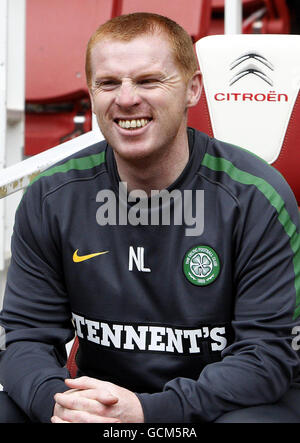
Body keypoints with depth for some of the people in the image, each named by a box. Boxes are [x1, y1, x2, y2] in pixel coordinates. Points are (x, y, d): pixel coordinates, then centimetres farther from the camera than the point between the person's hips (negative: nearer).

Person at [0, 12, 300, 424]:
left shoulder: (257, 196, -12)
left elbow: (267, 350, -14)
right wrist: (55, 400, -24)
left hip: (229, 403, -2)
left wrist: (150, 410, -28)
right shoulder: (50, 197, -3)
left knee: (252, 421, -35)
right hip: (99, 399, 3)